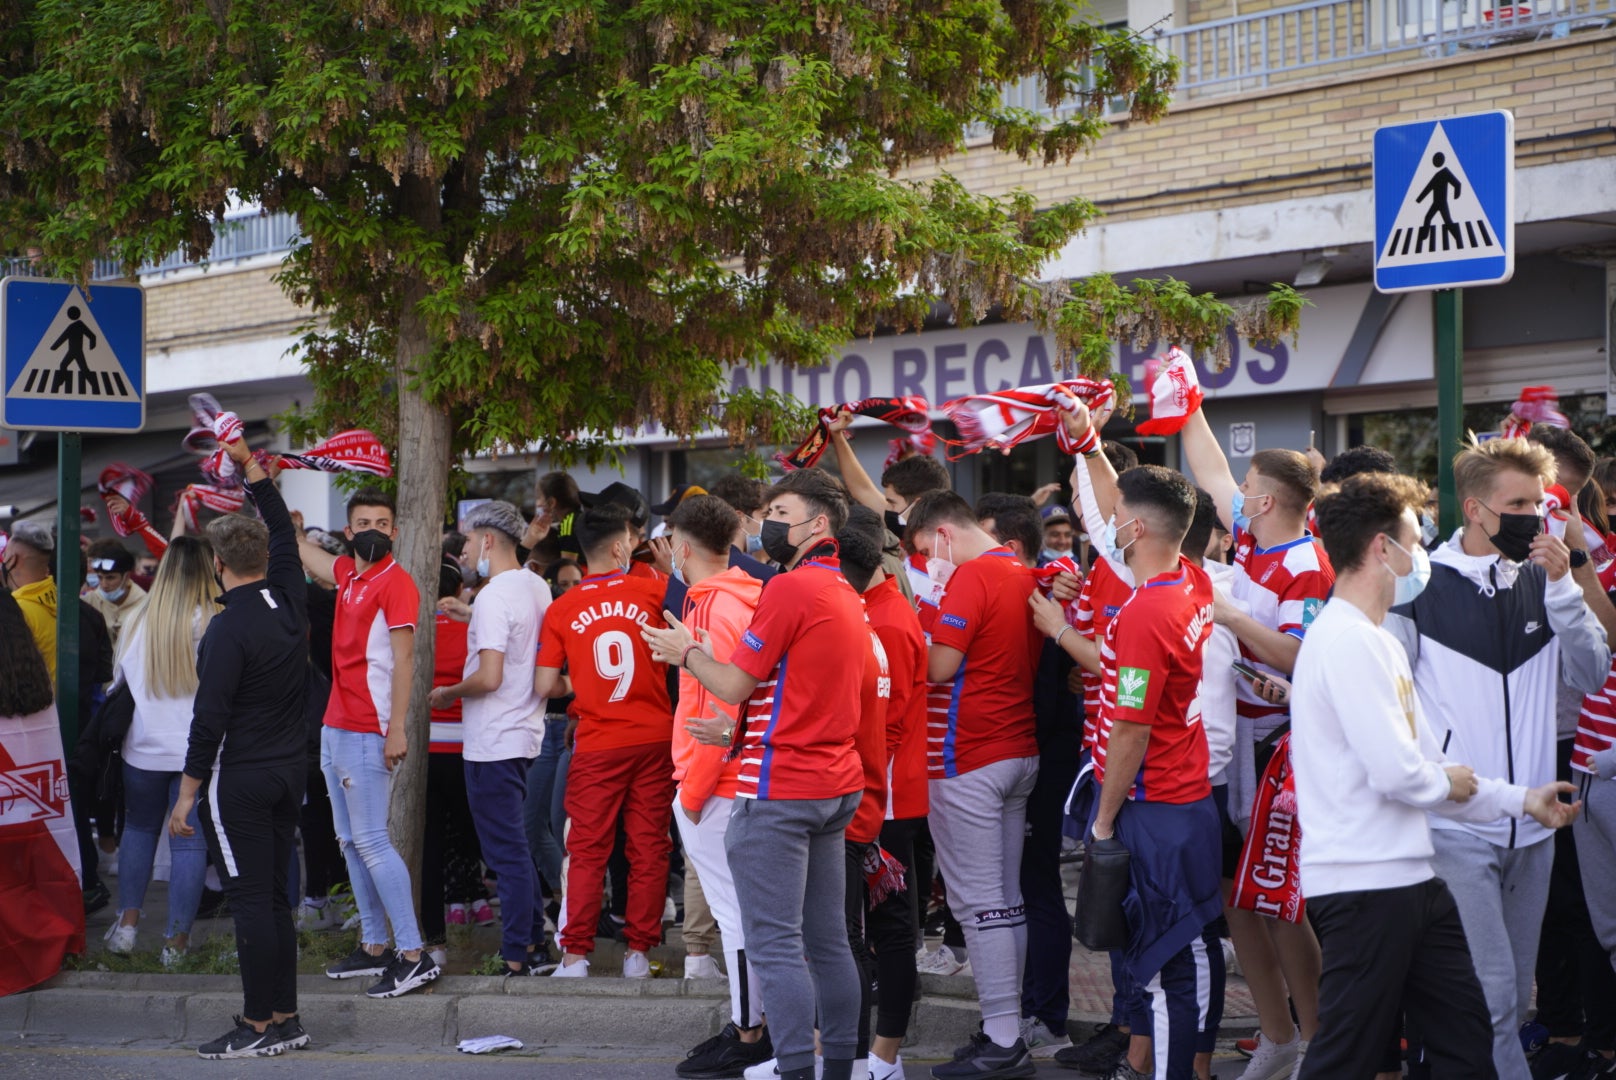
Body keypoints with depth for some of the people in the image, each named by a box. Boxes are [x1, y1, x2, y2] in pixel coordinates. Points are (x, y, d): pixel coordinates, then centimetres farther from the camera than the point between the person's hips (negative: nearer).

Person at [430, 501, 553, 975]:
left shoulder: (493, 597, -19)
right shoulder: (538, 588, 9)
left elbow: (490, 677, -24)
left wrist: (448, 693, -7)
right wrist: (469, 611, 25)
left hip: (493, 741, -9)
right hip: (526, 734, 9)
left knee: (507, 851, -4)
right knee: (516, 844, 18)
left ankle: (516, 959, 1)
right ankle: (534, 942, 22)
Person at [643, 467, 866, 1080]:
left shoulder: (791, 588, -14)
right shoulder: (846, 595, 15)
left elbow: (735, 685, -11)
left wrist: (687, 654, 6)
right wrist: (739, 732, 23)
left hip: (779, 788, -9)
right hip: (837, 783, 9)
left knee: (774, 944, -7)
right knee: (827, 941, 12)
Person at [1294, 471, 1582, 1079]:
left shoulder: (1374, 639, 16)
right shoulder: (1347, 641, -18)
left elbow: (1423, 760, 19)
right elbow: (1395, 771, -24)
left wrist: (1521, 799, 16)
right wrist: (1448, 783, -3)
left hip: (1406, 880, 11)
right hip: (1364, 885, -11)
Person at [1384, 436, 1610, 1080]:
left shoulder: (1543, 582, 6)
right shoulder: (1422, 587, -7)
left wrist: (1562, 587, -10)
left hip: (1530, 829, 5)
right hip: (1454, 829, -5)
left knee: (1513, 997, 13)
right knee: (1490, 997, -11)